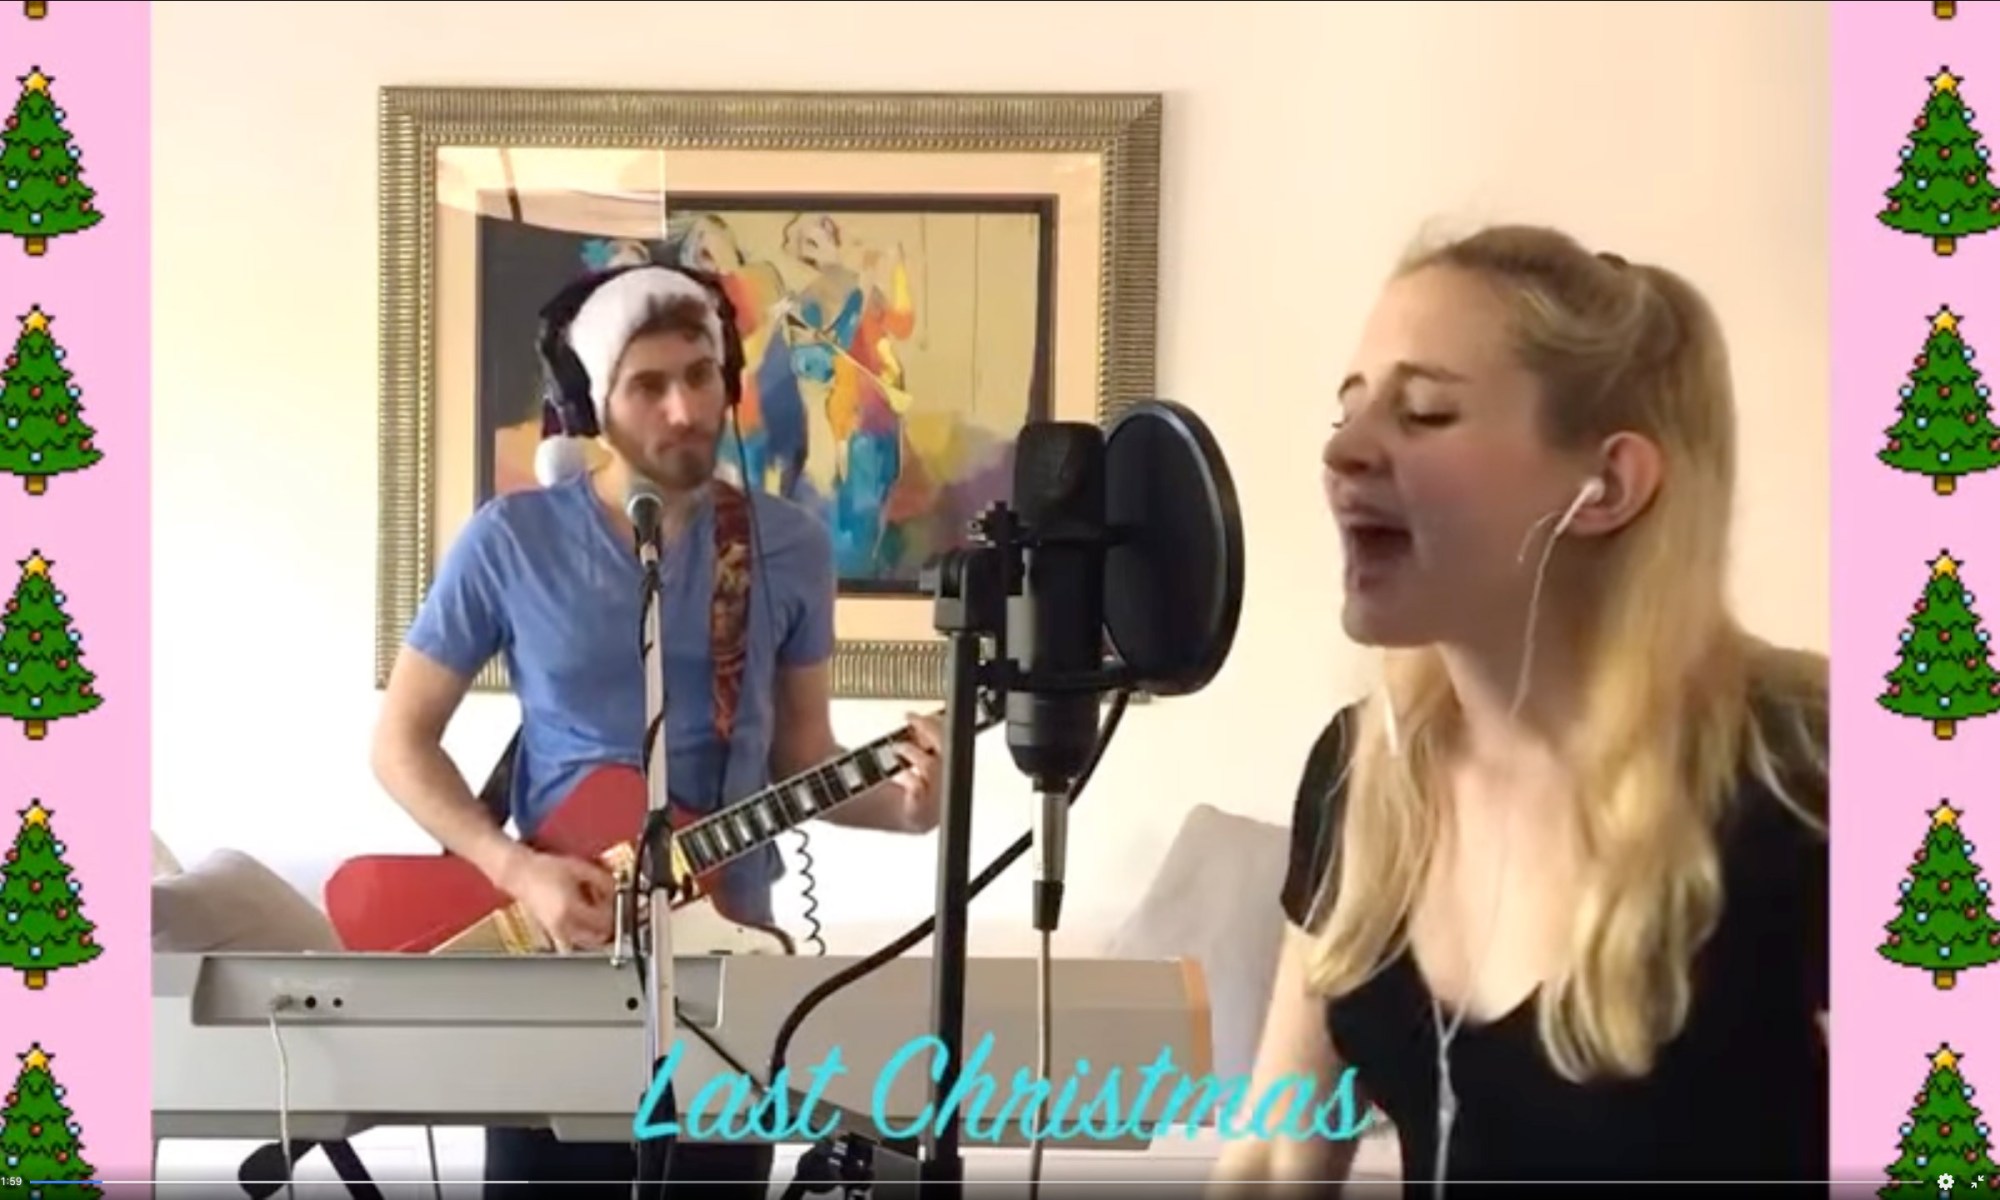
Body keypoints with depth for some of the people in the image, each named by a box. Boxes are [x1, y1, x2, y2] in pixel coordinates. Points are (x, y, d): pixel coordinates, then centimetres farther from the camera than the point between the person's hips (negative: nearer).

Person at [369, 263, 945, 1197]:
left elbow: (801, 758, 8)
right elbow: (401, 741, -1)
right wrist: (517, 871, -15)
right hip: (551, 946, -2)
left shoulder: (790, 548, 1)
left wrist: (899, 804, -13)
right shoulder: (511, 540, -6)